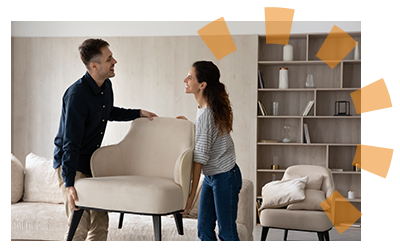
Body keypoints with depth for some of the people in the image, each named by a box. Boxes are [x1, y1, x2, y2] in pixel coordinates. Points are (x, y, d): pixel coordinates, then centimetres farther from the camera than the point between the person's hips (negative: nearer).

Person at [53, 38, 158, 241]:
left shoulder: (106, 86, 2)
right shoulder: (76, 95, -25)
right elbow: (70, 143, -28)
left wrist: (138, 113, 16)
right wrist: (68, 184, -32)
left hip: (92, 163, 8)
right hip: (70, 163, -8)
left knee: (100, 224, 8)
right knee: (79, 226, -11)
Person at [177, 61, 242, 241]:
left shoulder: (206, 114, -24)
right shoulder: (205, 108, 4)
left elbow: (200, 157, -25)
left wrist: (192, 193, -25)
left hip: (225, 177, -9)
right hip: (211, 177, 9)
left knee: (227, 232, 2)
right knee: (204, 229, 12)